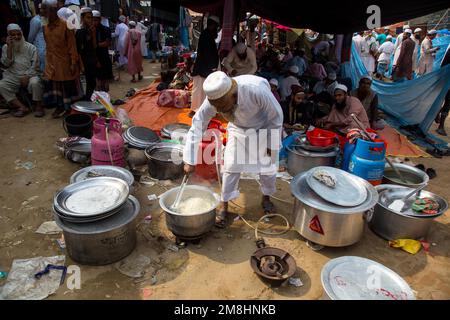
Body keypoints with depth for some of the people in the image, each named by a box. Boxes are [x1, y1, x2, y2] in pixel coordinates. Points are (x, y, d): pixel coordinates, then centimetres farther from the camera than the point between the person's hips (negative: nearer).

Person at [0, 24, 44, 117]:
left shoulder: (31, 47, 2)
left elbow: (35, 66, -4)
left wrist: (27, 76, -18)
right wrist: (10, 48, -9)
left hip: (29, 75, -2)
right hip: (12, 77, 3)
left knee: (35, 83, -35)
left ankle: (39, 106, -18)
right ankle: (22, 107, -27)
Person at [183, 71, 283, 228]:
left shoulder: (257, 90, -41)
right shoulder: (214, 99, -31)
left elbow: (276, 115, -23)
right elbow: (197, 126, -22)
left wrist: (272, 144, -14)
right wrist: (190, 161, -23)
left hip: (264, 128, -2)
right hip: (238, 129, 2)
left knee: (268, 165, 5)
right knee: (231, 166, -1)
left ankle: (266, 198, 33)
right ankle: (224, 206, 15)